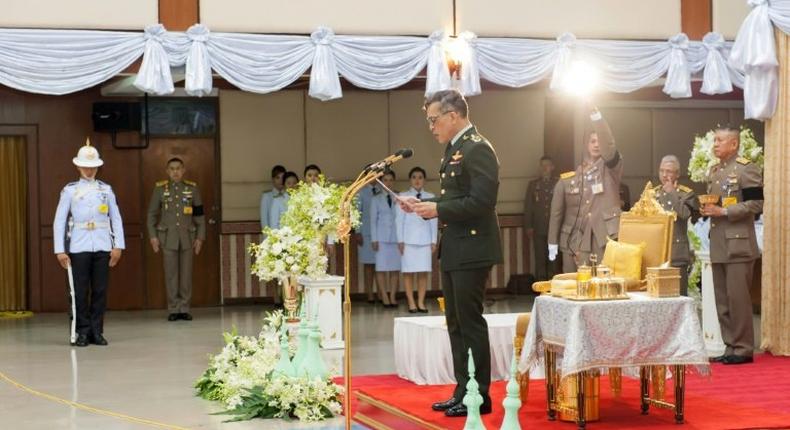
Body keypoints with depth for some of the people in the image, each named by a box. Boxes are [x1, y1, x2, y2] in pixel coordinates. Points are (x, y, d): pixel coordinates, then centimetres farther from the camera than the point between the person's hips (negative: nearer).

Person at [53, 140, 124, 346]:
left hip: (102, 247, 2)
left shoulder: (106, 190, 9)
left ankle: (96, 331, 11)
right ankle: (83, 332, 8)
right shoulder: (69, 190, 4)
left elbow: (116, 219, 8)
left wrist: (118, 246, 0)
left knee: (100, 291, 3)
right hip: (78, 248, -1)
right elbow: (59, 221, 2)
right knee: (80, 292, 0)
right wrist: (60, 250, -5)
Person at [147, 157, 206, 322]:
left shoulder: (192, 188, 5)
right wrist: (153, 236, -1)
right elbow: (151, 214, 6)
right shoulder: (160, 188, 3)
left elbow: (199, 215, 8)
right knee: (171, 274, -1)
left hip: (187, 237, 1)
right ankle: (173, 309, 4)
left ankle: (184, 309, 8)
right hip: (168, 237, -1)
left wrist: (200, 237, 3)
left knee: (186, 273, 2)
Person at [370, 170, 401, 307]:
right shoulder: (376, 199, 8)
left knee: (395, 268, -1)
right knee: (381, 268, -3)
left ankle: (392, 296, 4)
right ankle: (384, 297, 0)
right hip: (382, 237, -1)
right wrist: (374, 239, -2)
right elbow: (373, 220, 6)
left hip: (396, 237, 1)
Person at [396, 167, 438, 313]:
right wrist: (400, 240, -4)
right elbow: (399, 219, 2)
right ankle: (411, 303, 0)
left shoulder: (430, 197, 8)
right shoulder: (403, 196, 3)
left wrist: (434, 241, 3)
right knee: (408, 272, -3)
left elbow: (434, 220, 8)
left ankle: (421, 302, 3)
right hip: (408, 239, -2)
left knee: (423, 272, -1)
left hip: (425, 239, 2)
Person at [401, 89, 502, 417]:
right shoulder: (453, 148, 15)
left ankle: (479, 396, 6)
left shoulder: (477, 149, -15)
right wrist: (423, 205, 6)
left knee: (470, 323, -3)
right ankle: (462, 392, 22)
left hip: (472, 249, -10)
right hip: (453, 250, 10)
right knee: (456, 324, 13)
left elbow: (481, 202, -22)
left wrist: (438, 209, -19)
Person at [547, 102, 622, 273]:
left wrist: (595, 114, -24)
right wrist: (553, 245, 5)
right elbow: (556, 213, 12)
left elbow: (609, 146, -15)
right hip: (578, 241, 3)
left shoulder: (611, 168, 6)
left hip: (606, 238, -3)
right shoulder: (569, 179, 13)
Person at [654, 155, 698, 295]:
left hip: (676, 254, -4)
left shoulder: (686, 194, 2)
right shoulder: (653, 193, 15)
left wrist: (671, 192, -12)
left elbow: (684, 213, -17)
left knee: (678, 294, -7)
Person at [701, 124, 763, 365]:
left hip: (738, 244, -8)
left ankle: (743, 349, 2)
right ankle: (731, 347, 17)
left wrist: (723, 211, -18)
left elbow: (756, 204, -14)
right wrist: (707, 209, 5)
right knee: (722, 299, 9)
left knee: (738, 297, -7)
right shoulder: (714, 172, 17)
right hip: (718, 245, 8)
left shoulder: (746, 169, -8)